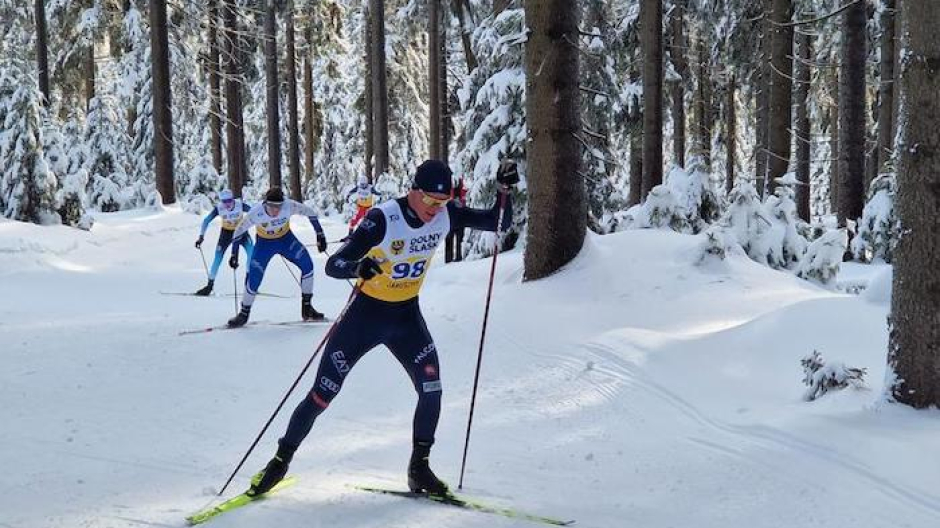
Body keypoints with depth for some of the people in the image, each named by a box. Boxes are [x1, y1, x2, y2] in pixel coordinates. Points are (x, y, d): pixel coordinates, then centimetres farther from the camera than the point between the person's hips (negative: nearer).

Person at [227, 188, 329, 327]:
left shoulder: (289, 206, -31)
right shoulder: (256, 213, -31)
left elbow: (311, 214, -12)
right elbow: (239, 231, -14)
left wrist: (320, 235, -9)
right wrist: (234, 254, -9)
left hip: (286, 238, 1)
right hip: (264, 243, -1)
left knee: (307, 265, -14)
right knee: (254, 277, -10)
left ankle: (306, 307, 1)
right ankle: (244, 313, 13)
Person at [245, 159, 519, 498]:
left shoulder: (446, 216, -11)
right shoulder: (383, 219, -26)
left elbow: (500, 223, -1)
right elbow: (332, 265, -28)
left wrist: (504, 190, -20)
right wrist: (358, 268, -51)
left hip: (407, 316, 4)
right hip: (367, 313, -4)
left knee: (431, 391, -9)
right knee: (322, 395, -2)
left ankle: (419, 468, 10)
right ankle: (282, 459, 17)